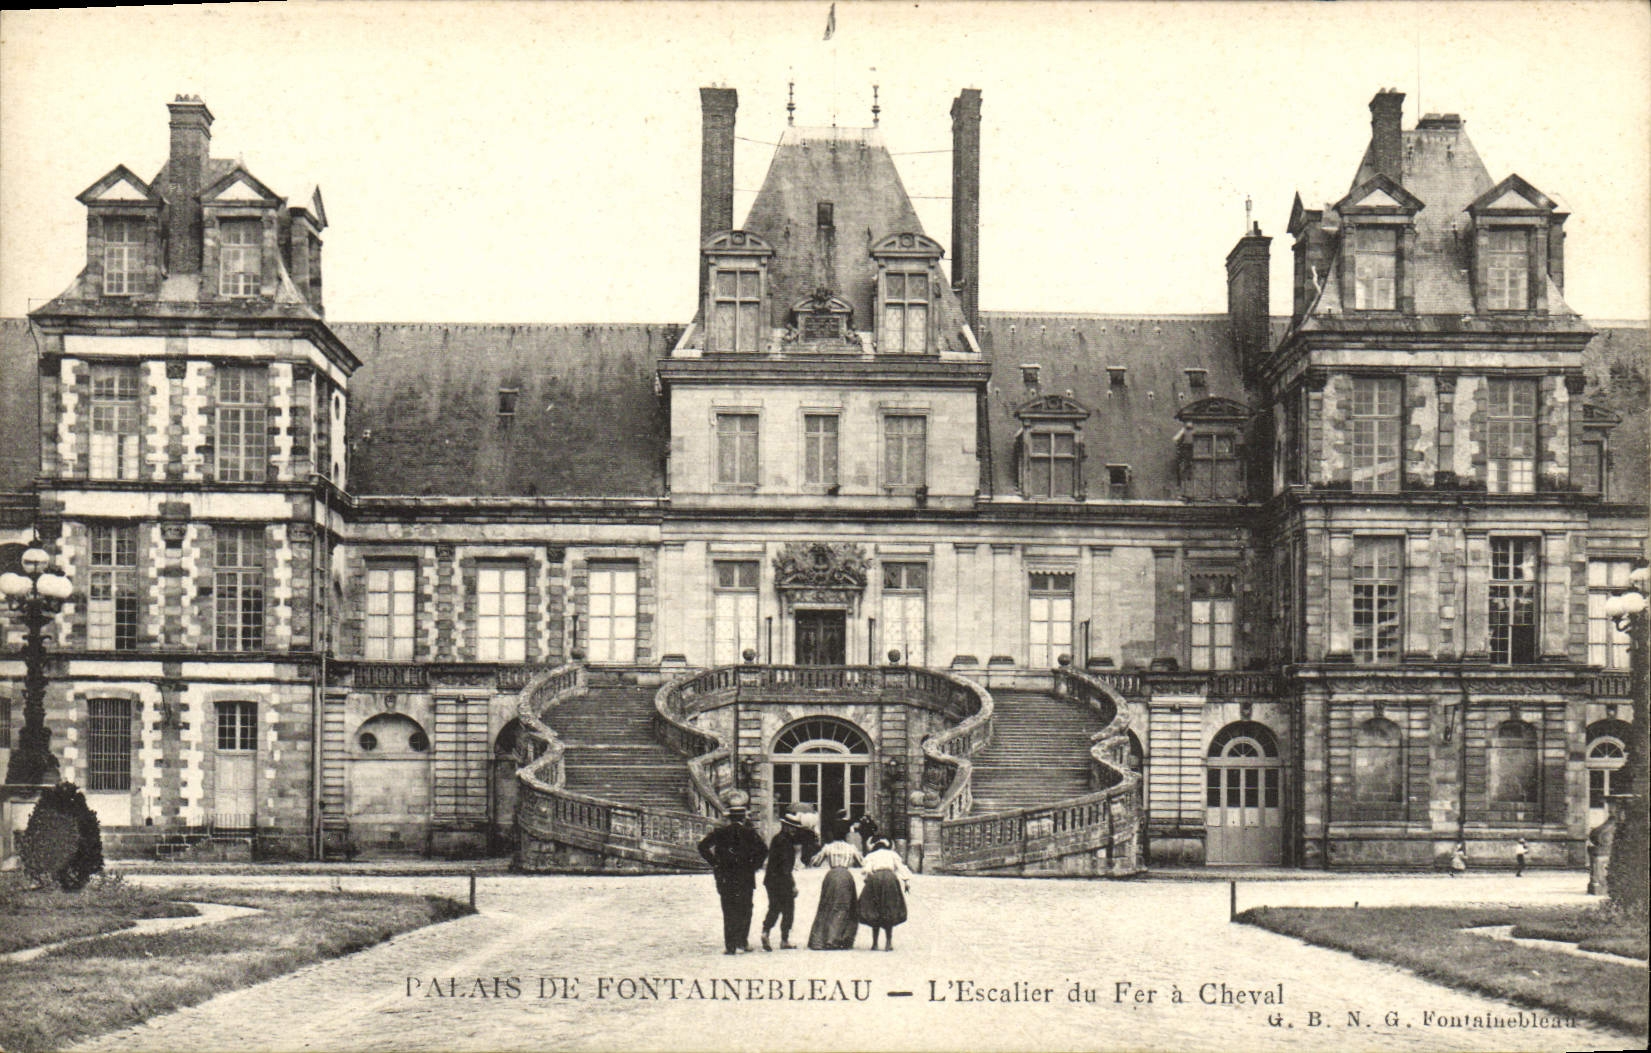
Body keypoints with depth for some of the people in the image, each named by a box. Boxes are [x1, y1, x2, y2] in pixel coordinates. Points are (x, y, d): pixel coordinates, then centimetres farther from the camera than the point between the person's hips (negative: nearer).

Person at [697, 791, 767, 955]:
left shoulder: (721, 832, 0)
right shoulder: (749, 832, -3)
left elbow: (703, 846, -6)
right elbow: (763, 850, -12)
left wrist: (715, 864, -1)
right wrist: (754, 865, 0)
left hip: (725, 878, 1)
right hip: (745, 878, -1)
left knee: (728, 912, 5)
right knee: (745, 910, 13)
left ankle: (730, 945, -2)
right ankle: (742, 941, 10)